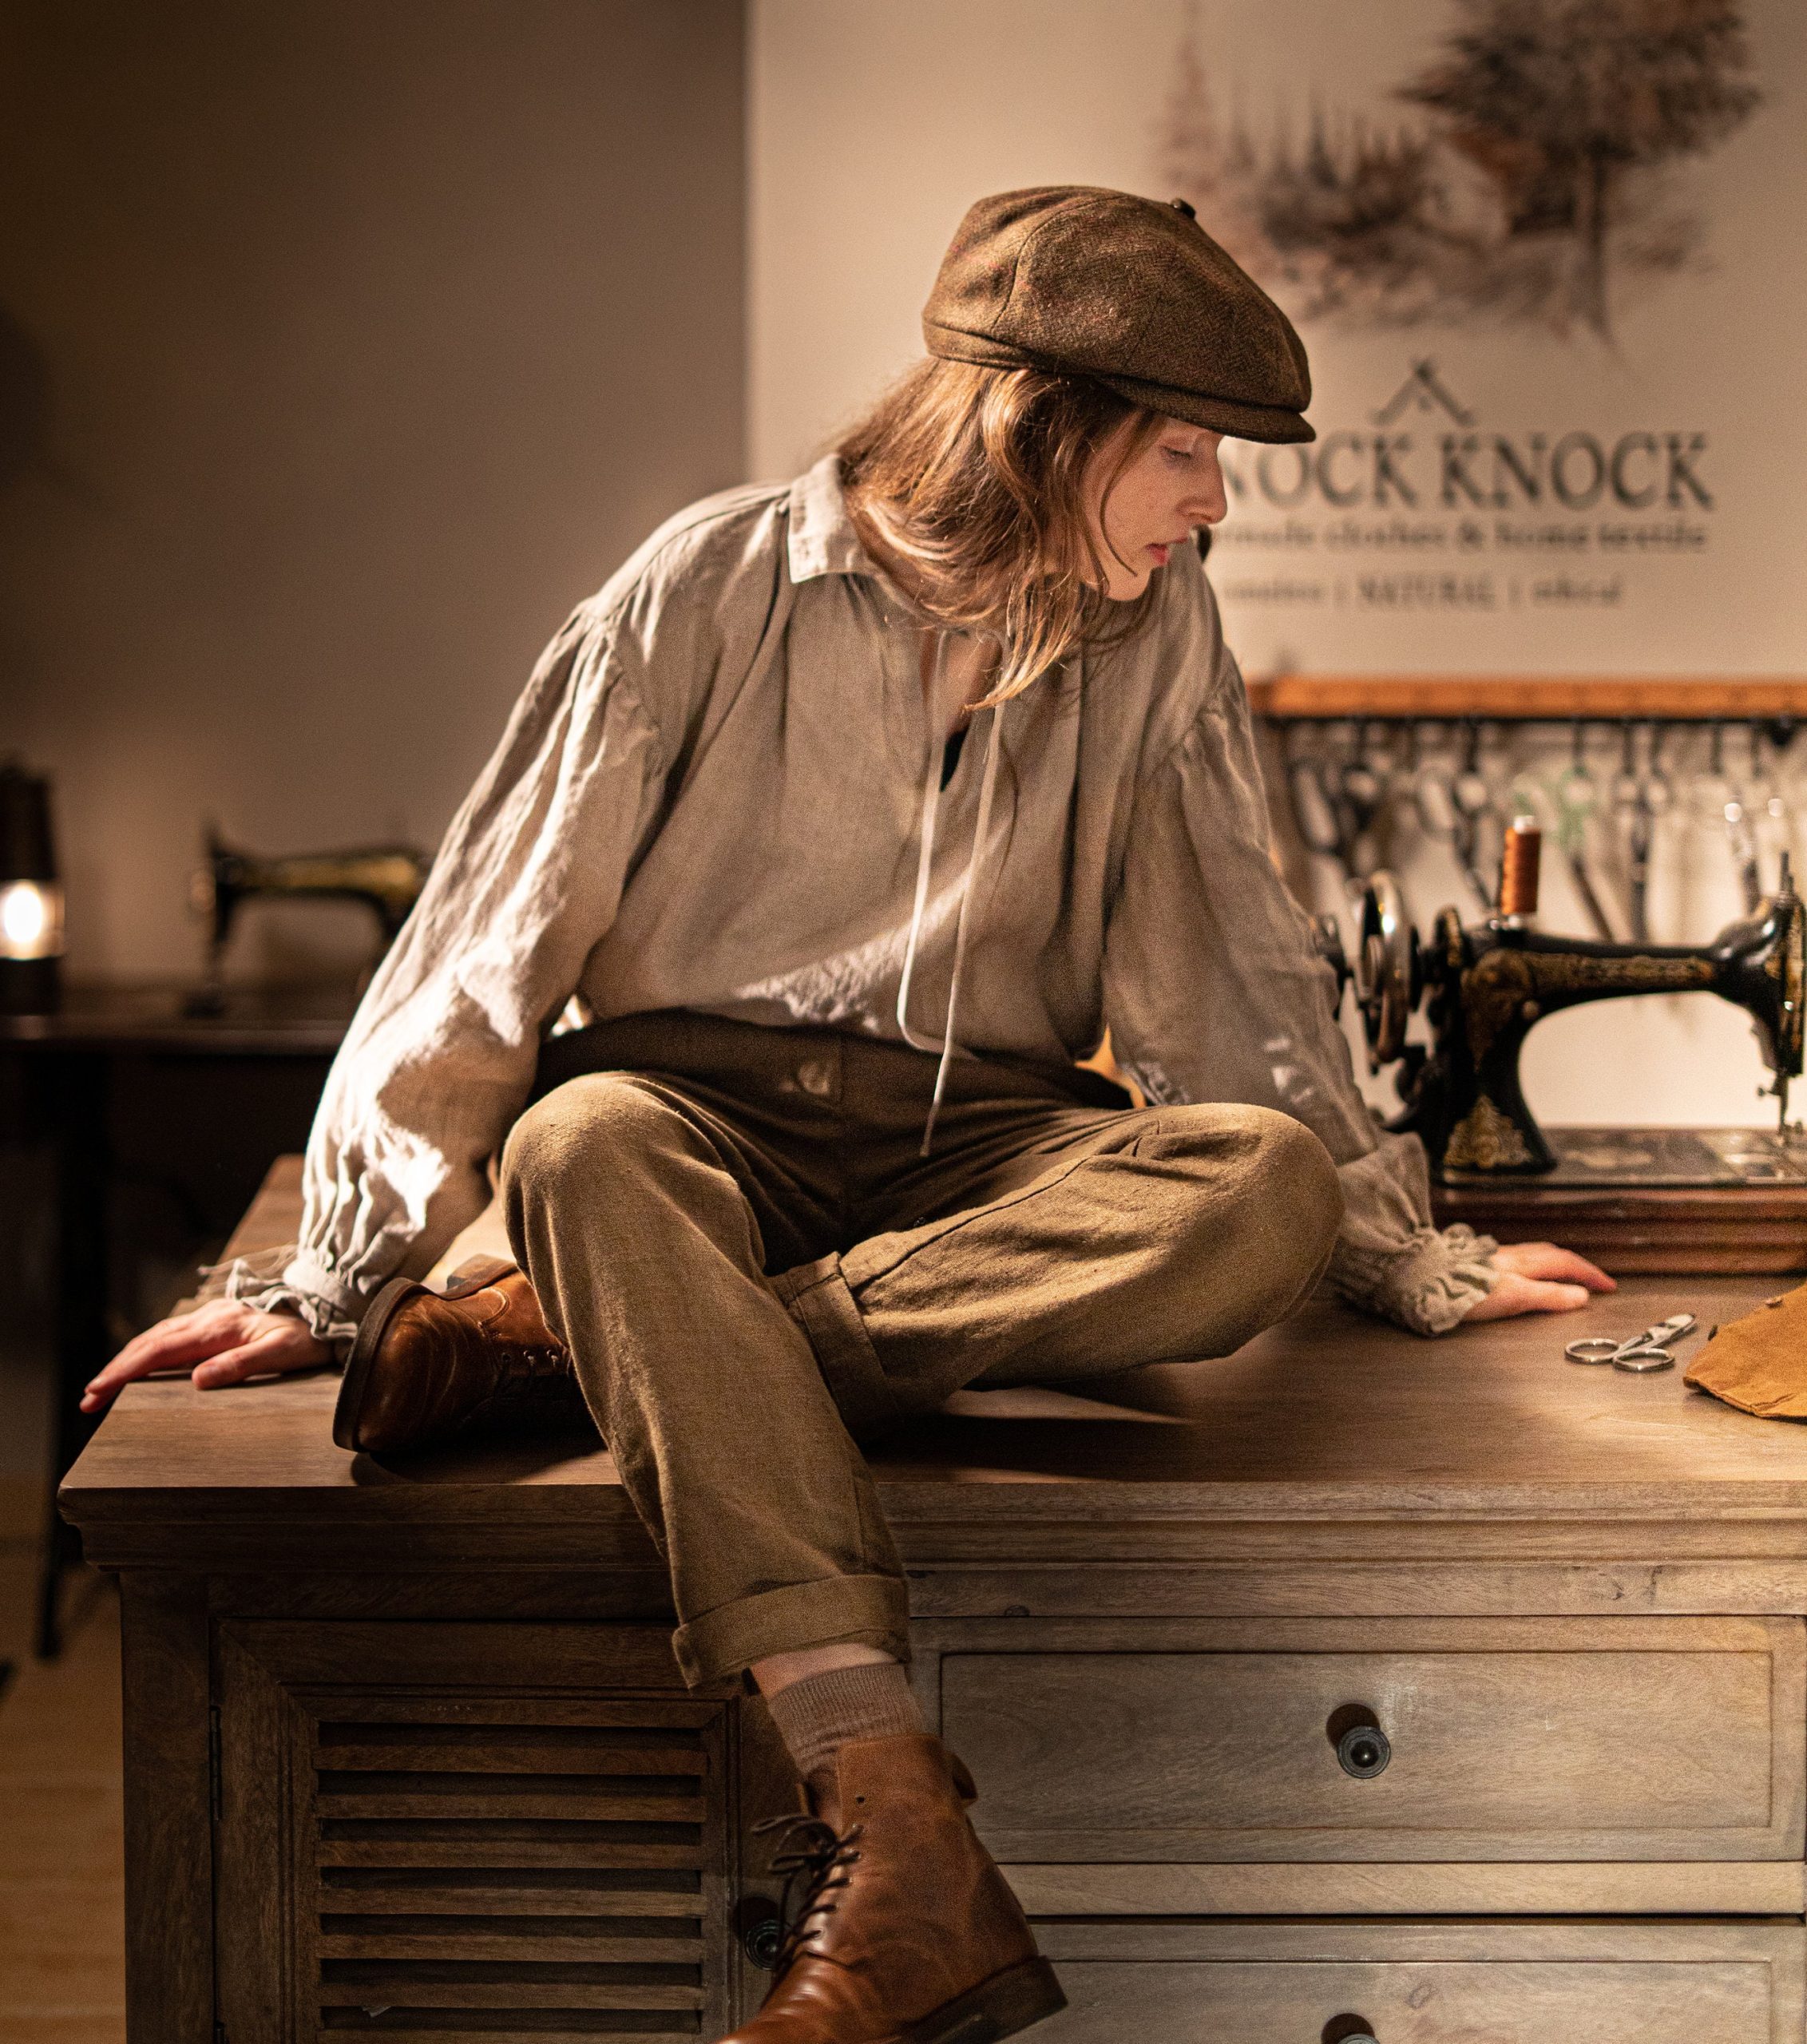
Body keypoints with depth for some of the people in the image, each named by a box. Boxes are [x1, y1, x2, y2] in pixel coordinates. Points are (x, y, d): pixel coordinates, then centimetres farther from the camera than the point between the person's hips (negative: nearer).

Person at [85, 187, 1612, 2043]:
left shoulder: (1154, 636, 6)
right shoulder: (716, 584, -5)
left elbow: (1230, 970, 14)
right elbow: (494, 935, -4)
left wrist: (1402, 1251, 13)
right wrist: (333, 1281, -6)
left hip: (983, 1149, 3)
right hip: (703, 1108, -2)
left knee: (1272, 1185, -29)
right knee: (581, 1140, -38)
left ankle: (586, 1335, -29)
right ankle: (899, 1848, -48)